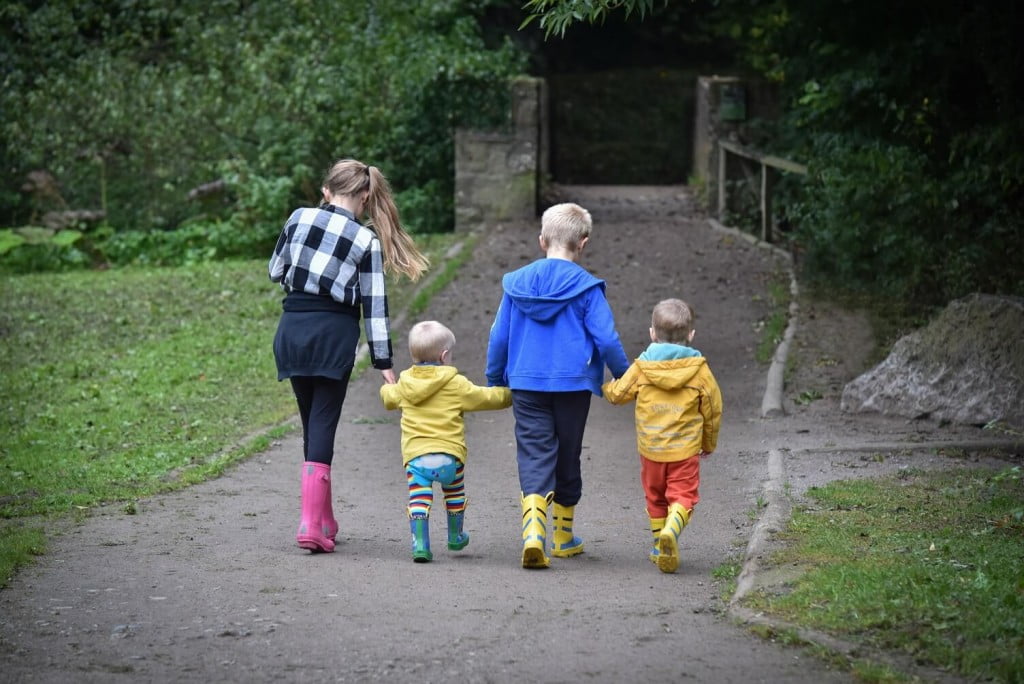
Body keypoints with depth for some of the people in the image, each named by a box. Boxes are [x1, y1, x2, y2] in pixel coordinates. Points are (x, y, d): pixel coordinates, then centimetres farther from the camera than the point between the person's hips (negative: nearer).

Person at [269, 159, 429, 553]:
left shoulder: (300, 218, 2)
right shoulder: (368, 241, -3)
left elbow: (276, 272, 12)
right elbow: (374, 304, -3)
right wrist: (383, 361, -1)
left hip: (292, 329, 3)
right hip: (334, 333, -3)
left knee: (312, 424, 14)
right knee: (323, 426, -1)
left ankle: (324, 520, 21)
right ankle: (312, 525, -12)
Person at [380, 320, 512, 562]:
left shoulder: (405, 385, 10)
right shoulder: (456, 384, -1)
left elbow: (390, 398, 30)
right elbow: (486, 397, 4)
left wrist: (386, 388, 55)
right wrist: (510, 394, 21)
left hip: (415, 454, 1)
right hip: (449, 454, -1)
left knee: (419, 500, 0)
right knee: (454, 495, 22)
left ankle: (420, 543, -15)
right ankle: (455, 537, 35)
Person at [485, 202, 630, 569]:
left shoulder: (517, 283, 3)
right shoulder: (585, 286, -7)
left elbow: (498, 337, 8)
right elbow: (606, 339, -9)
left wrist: (495, 381, 21)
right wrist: (625, 376, 8)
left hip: (526, 385, 1)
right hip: (572, 385, -1)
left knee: (534, 456, -2)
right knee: (567, 458, 14)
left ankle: (533, 531, -25)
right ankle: (563, 537, 26)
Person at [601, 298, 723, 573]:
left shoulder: (641, 368, -5)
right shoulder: (699, 369, -5)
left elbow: (618, 393, 5)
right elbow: (713, 409, 3)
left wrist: (605, 385, 30)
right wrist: (709, 442, 19)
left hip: (651, 447, 2)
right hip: (685, 449, -2)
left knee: (655, 497, 19)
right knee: (682, 496, 0)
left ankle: (660, 545, 23)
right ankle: (671, 531, -28)